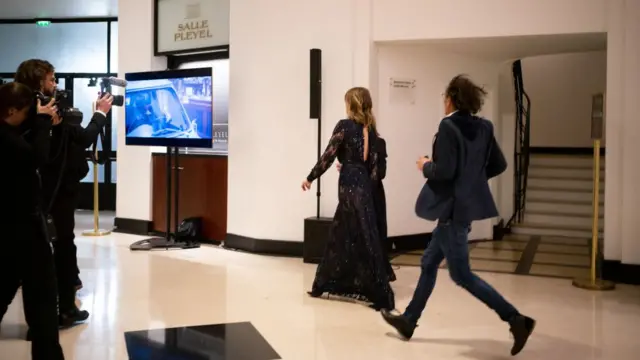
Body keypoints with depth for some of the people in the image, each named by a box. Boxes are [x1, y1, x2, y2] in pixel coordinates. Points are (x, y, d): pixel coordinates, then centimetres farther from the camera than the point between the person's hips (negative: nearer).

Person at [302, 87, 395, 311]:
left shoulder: (345, 126, -8)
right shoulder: (370, 129, 11)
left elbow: (328, 156, -9)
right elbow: (373, 164, 10)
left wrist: (310, 178, 1)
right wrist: (367, 183, 16)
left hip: (350, 185, -7)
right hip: (363, 185, 7)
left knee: (364, 240, -4)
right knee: (340, 235, 15)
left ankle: (382, 296, 1)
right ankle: (323, 285, 24)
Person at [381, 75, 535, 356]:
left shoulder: (448, 126, -18)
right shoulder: (483, 128, 6)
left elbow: (445, 170, -24)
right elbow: (498, 165, 9)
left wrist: (425, 166, -5)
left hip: (453, 208, -9)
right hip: (468, 204, 9)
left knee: (461, 275, -2)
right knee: (429, 263, 18)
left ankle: (517, 320, -5)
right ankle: (408, 320, 28)